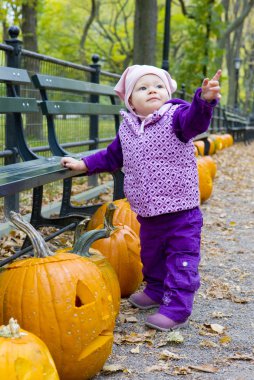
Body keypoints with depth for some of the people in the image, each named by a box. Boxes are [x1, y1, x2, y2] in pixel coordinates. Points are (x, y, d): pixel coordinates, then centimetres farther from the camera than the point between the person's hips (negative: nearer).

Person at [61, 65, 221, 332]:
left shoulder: (175, 117, -12)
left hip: (181, 212, -6)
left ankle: (176, 307, 6)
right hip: (147, 214, 6)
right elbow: (112, 157, 21)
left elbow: (195, 120, -35)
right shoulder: (127, 128, 6)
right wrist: (85, 164, 15)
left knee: (181, 258, -2)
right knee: (151, 255, 22)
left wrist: (204, 100, -56)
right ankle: (156, 290, 44)